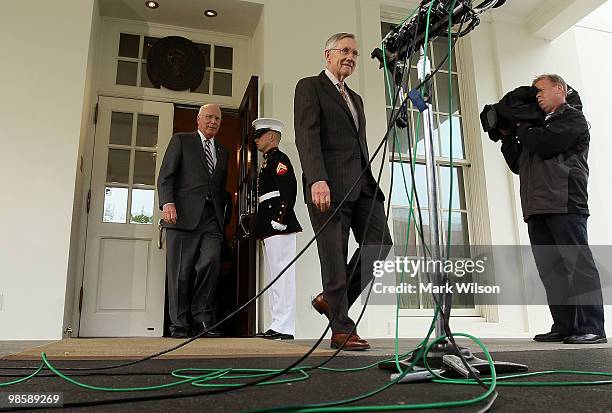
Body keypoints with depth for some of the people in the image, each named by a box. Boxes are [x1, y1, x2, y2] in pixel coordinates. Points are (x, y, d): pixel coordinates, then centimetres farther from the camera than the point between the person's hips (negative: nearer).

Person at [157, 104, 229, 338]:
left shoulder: (223, 153, 25)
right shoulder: (181, 141, 12)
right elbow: (165, 175, 2)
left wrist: (223, 218, 13)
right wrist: (168, 202, -14)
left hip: (212, 218, 3)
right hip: (184, 215, -3)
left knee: (211, 261, -16)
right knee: (180, 271, -2)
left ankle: (202, 319, -5)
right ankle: (179, 323, 8)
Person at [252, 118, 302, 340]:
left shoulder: (279, 159, -5)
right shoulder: (268, 162, 25)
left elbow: (289, 190, -18)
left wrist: (279, 220, -23)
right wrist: (260, 227, 21)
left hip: (279, 226, -11)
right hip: (270, 228, 11)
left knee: (282, 275, -9)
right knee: (275, 277, 11)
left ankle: (284, 328, -7)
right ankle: (277, 325, 17)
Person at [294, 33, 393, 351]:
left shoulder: (355, 98, 29)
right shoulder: (309, 87, 5)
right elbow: (306, 136, -9)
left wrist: (369, 183, 17)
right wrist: (317, 180, -22)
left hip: (362, 184, 7)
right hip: (328, 184, -7)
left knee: (380, 244, -4)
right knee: (335, 256, -5)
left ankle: (332, 299, 12)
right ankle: (342, 329, 5)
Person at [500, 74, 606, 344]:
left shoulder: (573, 118, 6)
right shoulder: (539, 125, 29)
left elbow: (544, 145, -12)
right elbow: (517, 164, 25)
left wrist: (521, 127, 5)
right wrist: (507, 136, 15)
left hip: (564, 204, -7)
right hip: (537, 208, 8)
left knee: (578, 264, -9)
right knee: (551, 270, 4)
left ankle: (592, 327, -6)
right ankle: (564, 326, 7)